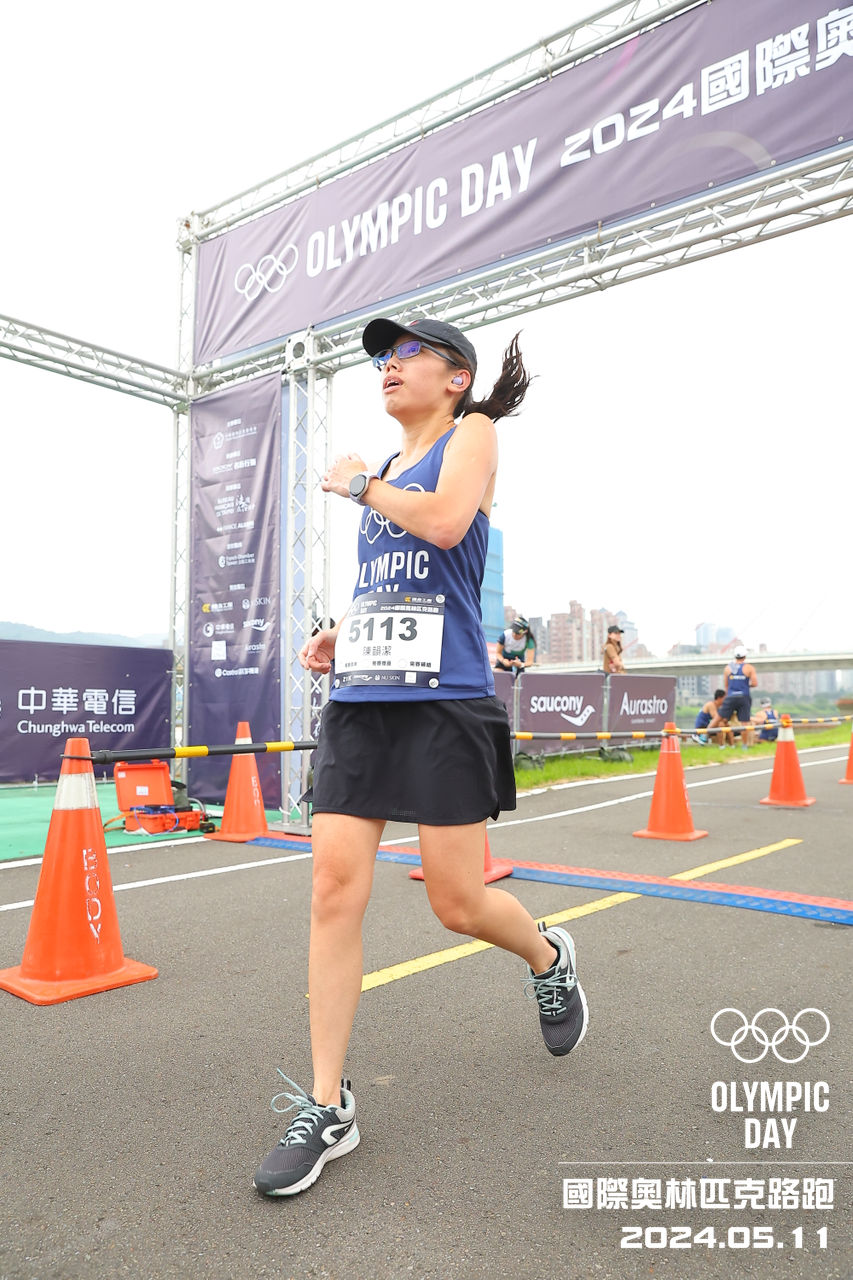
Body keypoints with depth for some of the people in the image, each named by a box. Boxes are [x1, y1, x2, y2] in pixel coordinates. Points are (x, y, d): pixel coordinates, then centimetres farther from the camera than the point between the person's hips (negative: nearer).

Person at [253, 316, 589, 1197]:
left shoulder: (472, 433, 3)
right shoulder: (383, 469, 22)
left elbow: (445, 522, -18)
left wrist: (360, 485, -3)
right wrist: (338, 635, 12)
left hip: (444, 702, -6)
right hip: (359, 702, 6)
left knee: (458, 903, 0)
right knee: (334, 888, -2)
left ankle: (548, 960, 35)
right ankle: (327, 1108, 10)